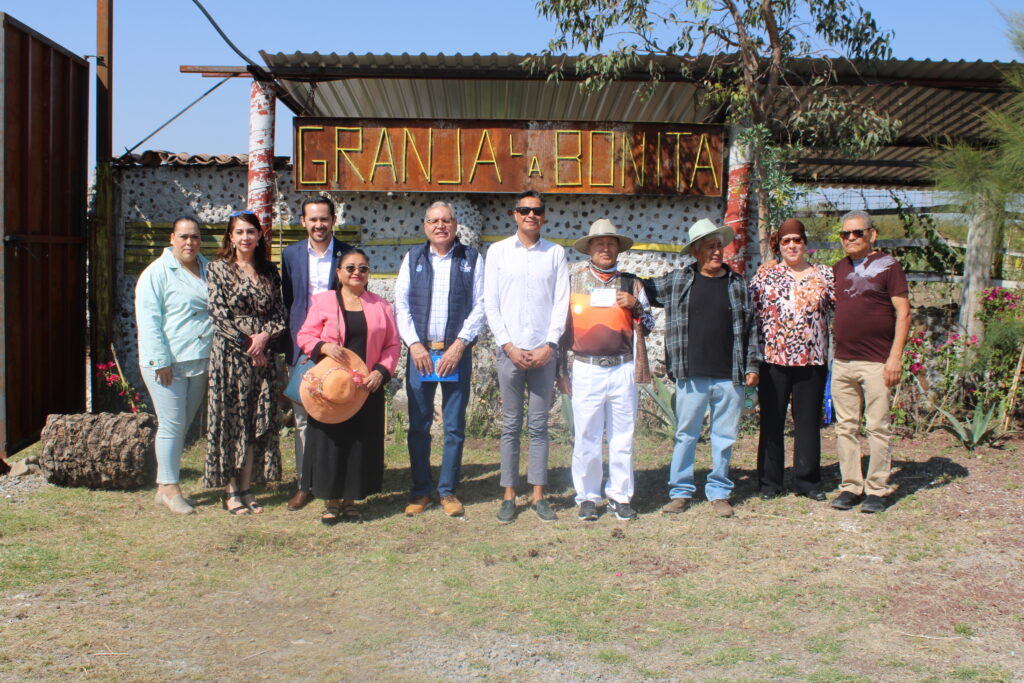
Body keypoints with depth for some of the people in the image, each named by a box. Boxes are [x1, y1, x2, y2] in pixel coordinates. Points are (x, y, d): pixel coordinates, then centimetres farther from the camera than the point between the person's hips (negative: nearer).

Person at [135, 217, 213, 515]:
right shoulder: (157, 273, -5)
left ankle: (166, 486, 21)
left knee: (183, 425, 11)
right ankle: (170, 488, 8)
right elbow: (148, 320, -10)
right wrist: (161, 360, -16)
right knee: (172, 425, -3)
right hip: (168, 363, -6)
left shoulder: (207, 269, 13)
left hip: (200, 361, 6)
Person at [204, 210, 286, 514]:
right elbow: (219, 313, -7)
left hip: (261, 354, 4)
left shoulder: (268, 271, 11)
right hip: (230, 353, -4)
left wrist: (265, 335, -10)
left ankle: (247, 488, 13)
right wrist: (247, 342, -11)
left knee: (258, 421, 4)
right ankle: (231, 491, 7)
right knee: (230, 420, -1)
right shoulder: (219, 269, 1)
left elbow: (280, 312, 8)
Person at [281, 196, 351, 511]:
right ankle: (304, 484, 15)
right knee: (303, 419, 6)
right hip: (300, 349, 2)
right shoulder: (291, 254, 8)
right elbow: (286, 301, 11)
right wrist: (286, 342, 5)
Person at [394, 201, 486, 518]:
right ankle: (420, 491, 15)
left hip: (456, 352, -1)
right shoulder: (413, 257, 10)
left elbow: (480, 305, 0)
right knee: (418, 425, 4)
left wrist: (459, 344, -10)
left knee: (454, 426, 3)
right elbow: (401, 303, 5)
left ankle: (448, 491, 14)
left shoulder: (472, 258, 5)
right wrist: (414, 344, -6)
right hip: (420, 350, 1)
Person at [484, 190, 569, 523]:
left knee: (539, 426, 5)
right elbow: (490, 303, 3)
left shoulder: (556, 253, 8)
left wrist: (549, 346, -7)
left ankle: (538, 494, 12)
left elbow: (562, 303, 4)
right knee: (511, 425, 3)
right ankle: (509, 495, 10)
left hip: (544, 352, 1)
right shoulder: (498, 251, 6)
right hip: (510, 351, 0)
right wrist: (509, 346, -6)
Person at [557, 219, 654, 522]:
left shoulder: (631, 283, 10)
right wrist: (561, 372, 6)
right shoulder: (574, 280, 7)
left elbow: (648, 326, 14)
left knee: (623, 437, 5)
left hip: (622, 369, 1)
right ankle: (587, 497, 14)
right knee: (586, 438, 2)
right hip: (586, 369, -1)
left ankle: (621, 496, 17)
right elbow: (562, 326, 9)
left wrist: (635, 306, -7)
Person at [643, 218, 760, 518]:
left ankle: (719, 492, 21)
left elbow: (750, 327, 12)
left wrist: (752, 366, 8)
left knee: (725, 436, 8)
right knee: (685, 435, 5)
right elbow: (643, 290, 17)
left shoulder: (737, 283, 9)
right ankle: (680, 491, 17)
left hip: (729, 377, 1)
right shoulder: (677, 281, 4)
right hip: (692, 377, -1)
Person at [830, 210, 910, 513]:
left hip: (877, 363, -5)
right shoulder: (838, 269, 14)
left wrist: (896, 356, -13)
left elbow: (903, 313, -6)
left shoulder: (888, 265, -2)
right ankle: (851, 486, 15)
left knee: (877, 428, -1)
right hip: (842, 362, 5)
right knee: (845, 427, 7)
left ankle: (877, 489, 7)